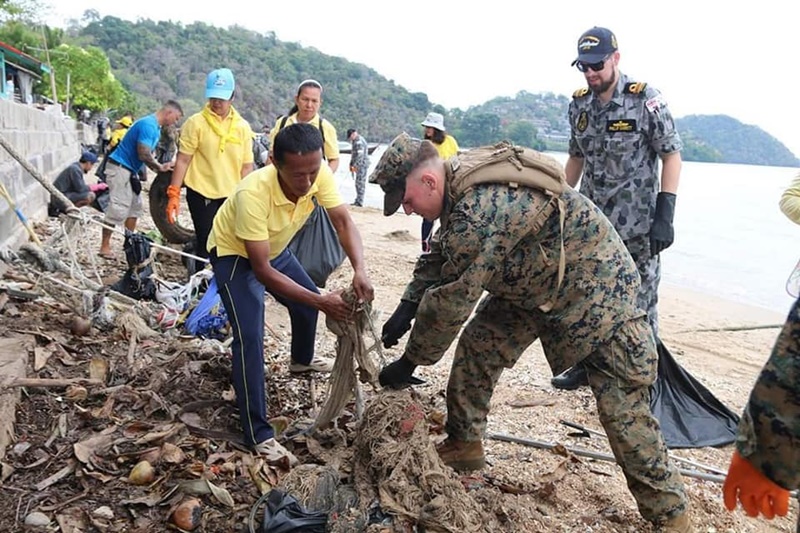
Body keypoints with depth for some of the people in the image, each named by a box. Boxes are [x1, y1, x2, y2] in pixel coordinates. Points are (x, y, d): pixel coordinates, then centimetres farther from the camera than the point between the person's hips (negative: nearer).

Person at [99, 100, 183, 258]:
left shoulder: (156, 128, 13)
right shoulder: (148, 125, -19)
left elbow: (147, 154, 14)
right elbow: (143, 155, -25)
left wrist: (159, 168, 0)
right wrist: (159, 167, -12)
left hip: (129, 169, 11)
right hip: (119, 168, -11)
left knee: (135, 205, 12)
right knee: (118, 208, -11)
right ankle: (104, 247, -5)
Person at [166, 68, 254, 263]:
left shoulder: (242, 127, 5)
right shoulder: (196, 123, -4)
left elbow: (246, 167, 6)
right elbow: (183, 160, -4)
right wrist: (174, 194, -9)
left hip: (232, 196, 3)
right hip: (202, 194, -3)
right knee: (207, 245, 1)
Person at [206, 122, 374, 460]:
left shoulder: (319, 173, -27)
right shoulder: (253, 193, -41)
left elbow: (343, 222, -22)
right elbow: (261, 270, -37)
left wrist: (359, 270, -40)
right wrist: (321, 301, -41)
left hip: (275, 248, 7)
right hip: (234, 254, -6)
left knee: (307, 303, 19)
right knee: (250, 338, -17)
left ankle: (301, 360, 51)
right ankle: (258, 433, -8)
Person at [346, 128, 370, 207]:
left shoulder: (359, 141, -16)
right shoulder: (355, 141, 18)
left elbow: (360, 155, -22)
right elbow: (353, 154, 22)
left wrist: (355, 165, -22)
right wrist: (351, 165, 16)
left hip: (362, 165, -10)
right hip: (360, 165, 10)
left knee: (360, 183, -9)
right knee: (359, 183, 12)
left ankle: (359, 202, -7)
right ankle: (358, 201, 18)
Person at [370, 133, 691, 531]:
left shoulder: (479, 209, -35)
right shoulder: (461, 188, -4)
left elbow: (451, 299, -30)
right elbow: (438, 258, 11)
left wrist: (410, 362, -18)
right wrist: (407, 307, -1)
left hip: (594, 286, -9)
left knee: (621, 403, -8)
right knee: (476, 348, 3)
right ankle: (462, 446, 20)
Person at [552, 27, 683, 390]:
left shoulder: (646, 99, -10)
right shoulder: (579, 104, 5)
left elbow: (672, 156, -10)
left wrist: (665, 215, -18)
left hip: (637, 224, -5)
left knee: (639, 302, 2)